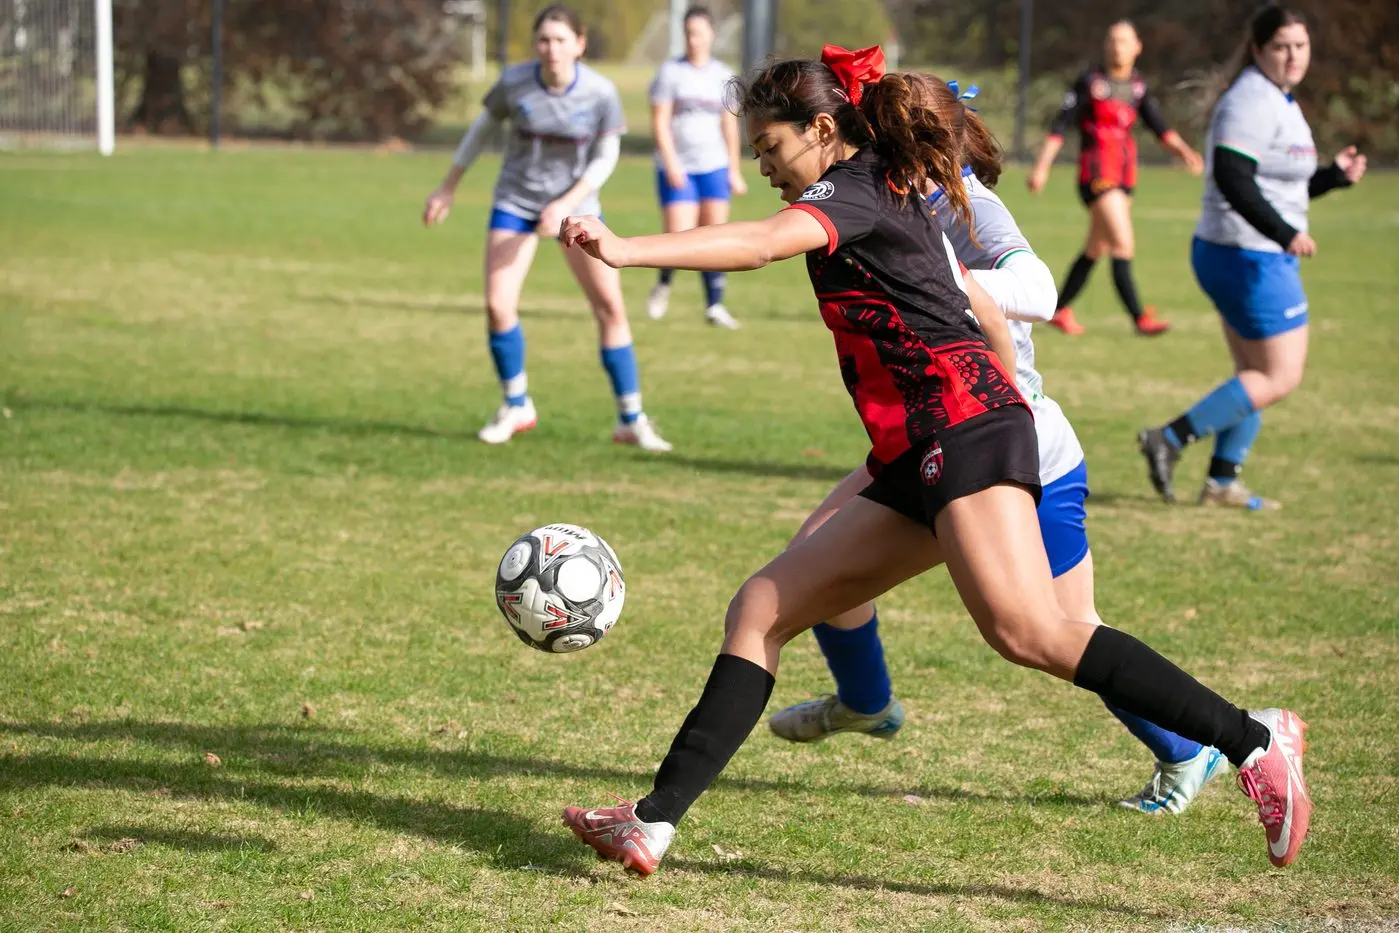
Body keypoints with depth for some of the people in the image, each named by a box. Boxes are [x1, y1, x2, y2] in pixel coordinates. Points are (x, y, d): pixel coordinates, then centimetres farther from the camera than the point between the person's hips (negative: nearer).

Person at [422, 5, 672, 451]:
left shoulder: (600, 92, -17)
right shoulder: (513, 82, -15)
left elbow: (606, 157, -8)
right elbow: (483, 127, 3)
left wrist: (565, 205, -19)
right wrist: (448, 187, 8)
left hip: (576, 204, 0)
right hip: (516, 202, 0)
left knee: (611, 306, -4)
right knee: (497, 306, -11)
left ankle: (631, 420, 8)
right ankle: (516, 407, 12)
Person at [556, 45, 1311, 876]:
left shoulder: (855, 194, -4)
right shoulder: (891, 188, 24)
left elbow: (760, 244, -24)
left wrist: (627, 250, -32)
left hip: (963, 420, -10)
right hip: (916, 460, 10)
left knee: (1027, 631, -26)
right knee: (760, 611, 6)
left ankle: (1251, 738, -21)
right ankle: (655, 823, 3)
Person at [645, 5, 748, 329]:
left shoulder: (723, 76, 8)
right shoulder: (671, 72, -3)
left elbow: (730, 124, 13)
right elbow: (659, 121, -5)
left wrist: (734, 170, 12)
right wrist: (671, 163, -14)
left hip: (714, 167, 3)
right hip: (678, 168, -3)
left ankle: (714, 305, 8)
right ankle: (663, 284, 18)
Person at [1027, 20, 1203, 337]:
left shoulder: (1138, 86, 11)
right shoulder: (1090, 81, -5)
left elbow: (1159, 126, 7)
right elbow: (1061, 125, -5)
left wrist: (1183, 151, -10)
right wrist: (1042, 166, -11)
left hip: (1125, 176, 7)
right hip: (1096, 174, -7)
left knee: (1095, 250, 14)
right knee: (1123, 245, -15)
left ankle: (1060, 309, 27)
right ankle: (1139, 317, -16)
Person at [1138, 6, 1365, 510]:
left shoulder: (1278, 102, 17)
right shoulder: (1252, 101, -16)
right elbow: (1231, 177, -28)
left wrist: (1335, 175, 10)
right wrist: (1285, 234, -32)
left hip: (1260, 258, 10)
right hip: (1249, 259, -10)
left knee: (1257, 376, 14)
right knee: (1280, 377, -8)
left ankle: (1222, 483, 18)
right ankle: (1169, 439, -9)